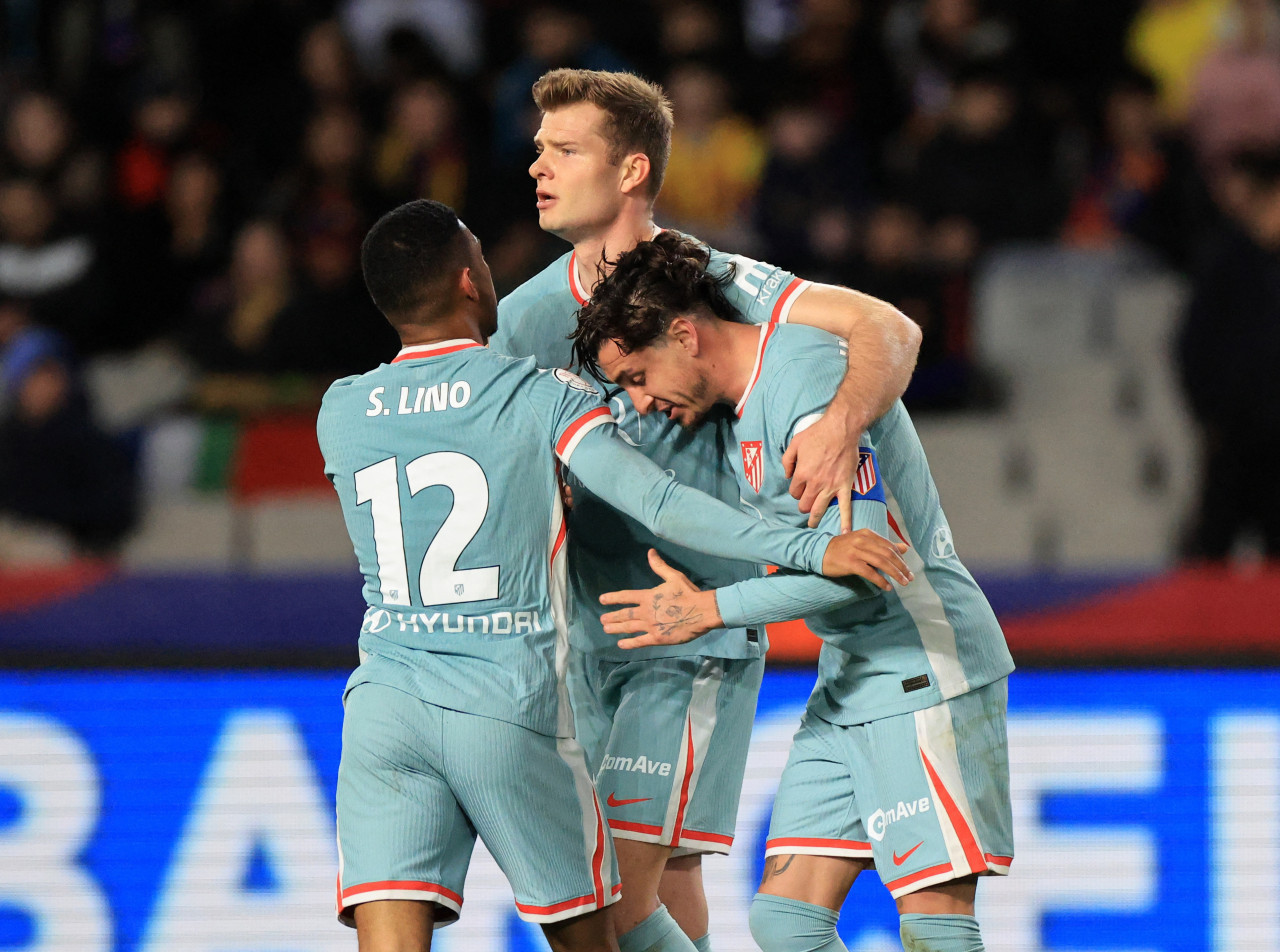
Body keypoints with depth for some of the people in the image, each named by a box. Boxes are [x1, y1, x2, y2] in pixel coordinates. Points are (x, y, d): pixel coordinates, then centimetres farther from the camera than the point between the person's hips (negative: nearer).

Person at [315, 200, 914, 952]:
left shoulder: (340, 414, 8)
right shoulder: (541, 397, -3)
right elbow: (661, 505, -14)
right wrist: (811, 549, -15)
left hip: (384, 702, 2)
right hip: (512, 709, -2)